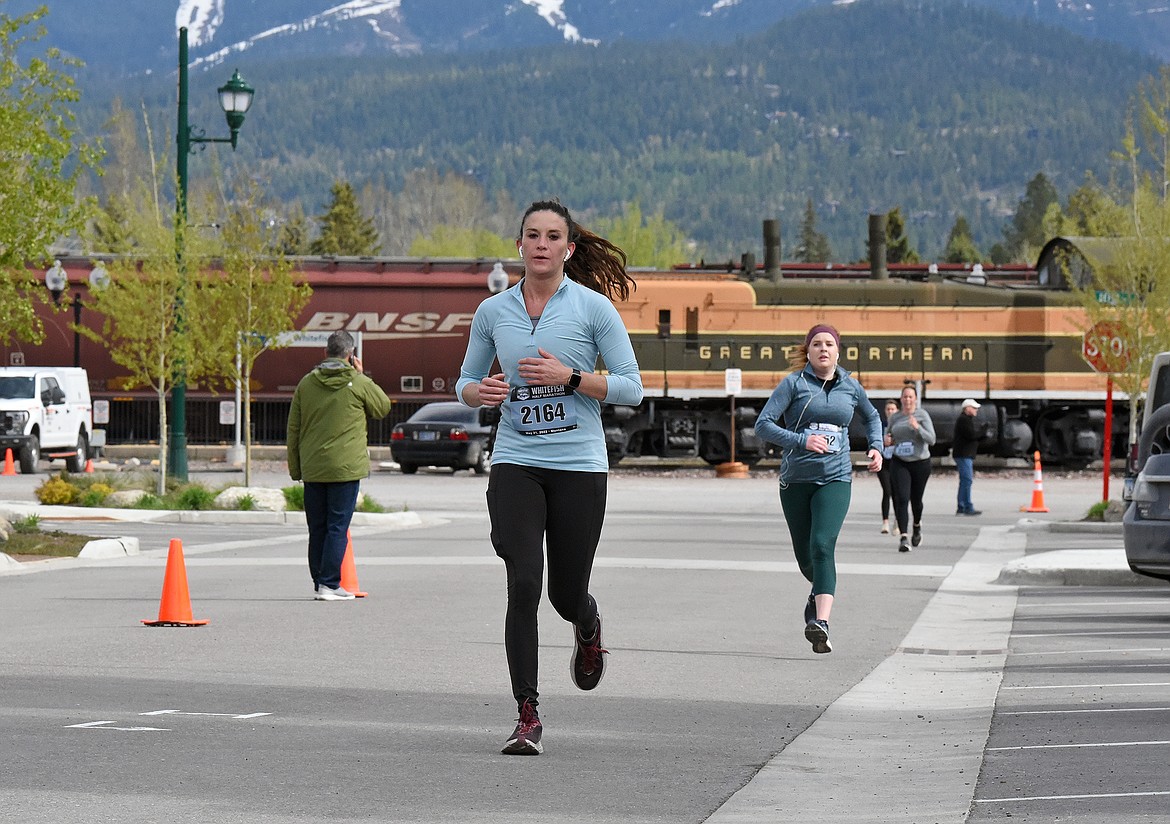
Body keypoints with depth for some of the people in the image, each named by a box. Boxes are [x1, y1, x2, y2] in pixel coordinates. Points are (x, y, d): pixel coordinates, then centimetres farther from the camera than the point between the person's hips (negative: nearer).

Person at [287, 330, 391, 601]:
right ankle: (329, 584, -8)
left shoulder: (306, 383, 6)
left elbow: (293, 429, 8)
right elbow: (383, 407, 12)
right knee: (338, 527, -3)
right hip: (345, 467, -4)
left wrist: (295, 468, 15)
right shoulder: (358, 384, -5)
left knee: (317, 528, 11)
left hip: (312, 469, 4)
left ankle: (319, 583, 15)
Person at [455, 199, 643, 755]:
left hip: (579, 465, -1)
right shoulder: (493, 312, 6)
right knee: (523, 584, -14)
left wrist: (569, 376, -16)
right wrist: (481, 391, -7)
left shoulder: (594, 307, -2)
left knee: (567, 593, 5)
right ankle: (527, 716, -10)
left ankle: (589, 630, 44)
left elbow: (630, 387, -3)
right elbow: (466, 382, 17)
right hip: (515, 464, 1)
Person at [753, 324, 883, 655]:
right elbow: (763, 424, -11)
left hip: (835, 479, 0)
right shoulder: (794, 383, -2)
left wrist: (876, 447, 13)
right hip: (796, 480, 0)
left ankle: (820, 621, -32)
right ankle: (821, 591, 46)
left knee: (822, 545, -22)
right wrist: (801, 441, -22)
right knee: (804, 556, 10)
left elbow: (871, 417, 30)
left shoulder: (850, 386, 9)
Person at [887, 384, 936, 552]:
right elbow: (890, 436, 23)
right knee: (901, 498, -15)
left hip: (920, 463, -1)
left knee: (916, 499, 11)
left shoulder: (922, 415, -6)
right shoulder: (895, 417, 5)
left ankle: (917, 526, 43)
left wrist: (917, 427, -26)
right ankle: (903, 537, -19)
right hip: (900, 463, 1)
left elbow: (931, 440, -12)